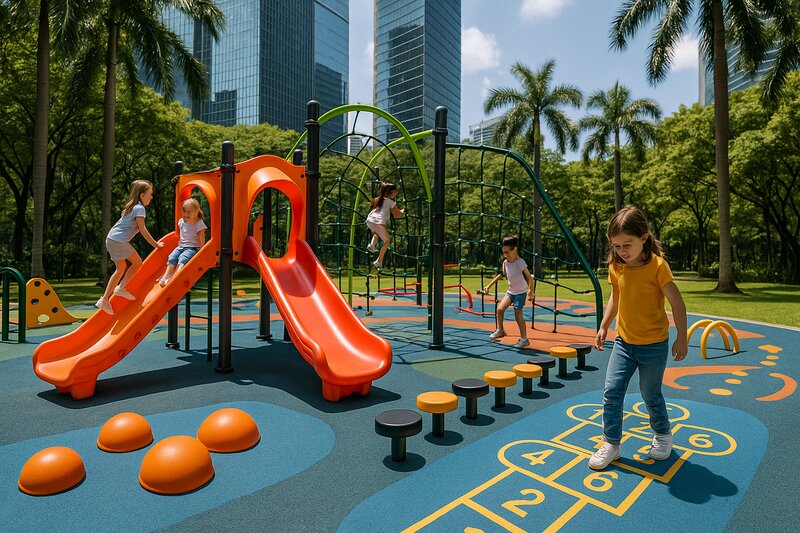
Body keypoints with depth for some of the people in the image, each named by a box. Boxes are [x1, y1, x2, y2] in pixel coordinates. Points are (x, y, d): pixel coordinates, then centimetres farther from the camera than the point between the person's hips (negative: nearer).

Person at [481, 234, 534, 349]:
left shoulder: (520, 263, -21)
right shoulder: (505, 262, -2)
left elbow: (530, 278, -17)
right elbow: (502, 274, 14)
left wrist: (531, 292, -19)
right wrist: (489, 286, 14)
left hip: (520, 292, -6)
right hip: (510, 291, 6)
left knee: (518, 314, -7)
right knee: (500, 308, -5)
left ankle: (524, 339, 4)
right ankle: (500, 330, 13)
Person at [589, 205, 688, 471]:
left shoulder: (657, 265, -18)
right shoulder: (615, 266, -3)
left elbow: (677, 303, -13)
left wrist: (682, 337, -11)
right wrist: (603, 326, 10)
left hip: (654, 345, -4)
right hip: (623, 341, 4)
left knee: (650, 394, 11)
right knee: (611, 392, 0)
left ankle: (662, 434, 40)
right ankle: (611, 443, 14)